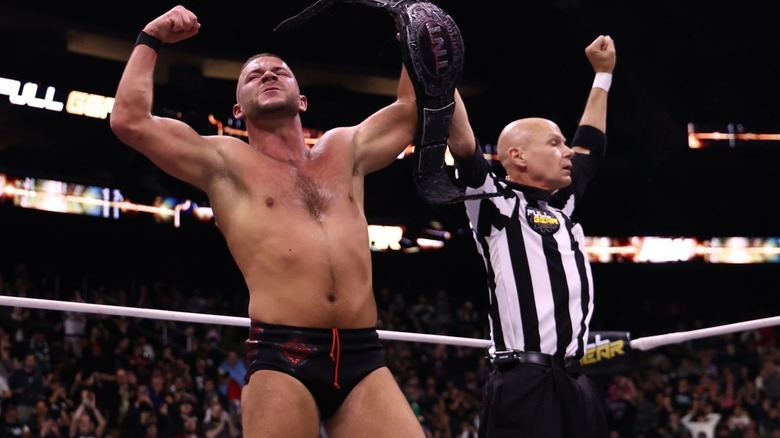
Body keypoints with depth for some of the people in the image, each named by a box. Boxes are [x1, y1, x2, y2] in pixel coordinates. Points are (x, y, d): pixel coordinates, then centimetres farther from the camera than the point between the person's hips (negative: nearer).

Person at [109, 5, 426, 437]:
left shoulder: (344, 151, 23)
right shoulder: (227, 162, 12)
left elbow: (413, 106, 28)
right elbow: (129, 121, 4)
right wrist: (150, 40, 12)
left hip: (363, 357, 3)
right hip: (282, 356, -3)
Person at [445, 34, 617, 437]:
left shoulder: (561, 207, 21)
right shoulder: (496, 203, 1)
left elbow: (590, 144, 33)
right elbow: (461, 140, -12)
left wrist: (603, 74, 40)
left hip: (575, 385, 8)